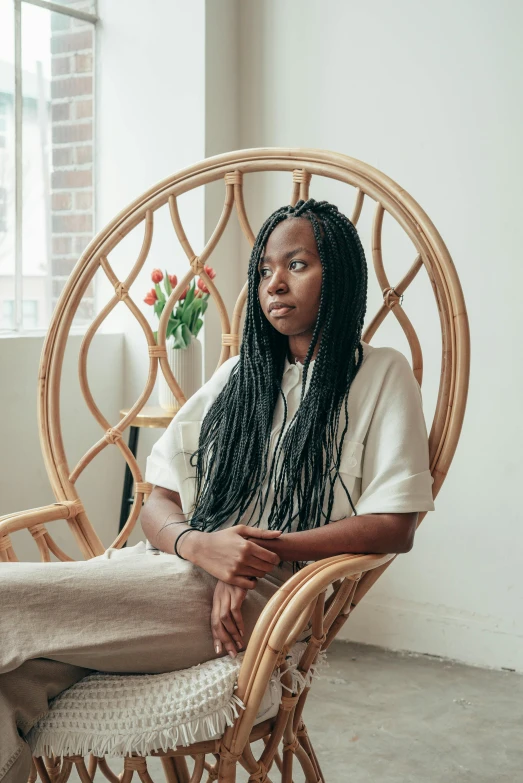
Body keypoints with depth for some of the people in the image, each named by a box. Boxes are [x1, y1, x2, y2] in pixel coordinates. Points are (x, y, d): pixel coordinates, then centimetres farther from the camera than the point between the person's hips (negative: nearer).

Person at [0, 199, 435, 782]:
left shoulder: (380, 374, 10)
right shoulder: (237, 375, 24)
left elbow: (394, 527, -1)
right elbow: (158, 501, 15)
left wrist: (263, 551, -12)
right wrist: (199, 544, -9)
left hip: (261, 596, -5)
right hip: (176, 567, 5)